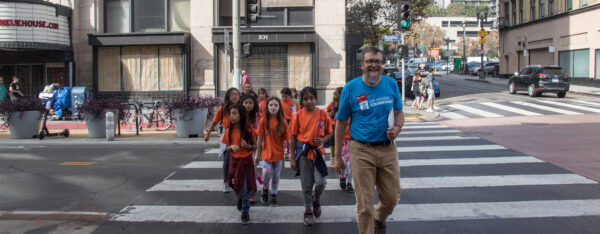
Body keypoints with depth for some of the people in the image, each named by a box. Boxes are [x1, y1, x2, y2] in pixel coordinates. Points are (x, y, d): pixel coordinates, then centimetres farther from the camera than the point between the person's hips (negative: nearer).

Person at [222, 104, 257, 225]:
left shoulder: (248, 130, -11)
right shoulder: (229, 131, -4)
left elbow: (255, 146, -1)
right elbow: (226, 148, 4)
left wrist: (248, 146, -22)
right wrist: (232, 147, -18)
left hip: (246, 161, -3)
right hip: (234, 161, 3)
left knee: (245, 189, -4)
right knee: (236, 187, 15)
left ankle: (245, 212, 9)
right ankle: (240, 199, 47)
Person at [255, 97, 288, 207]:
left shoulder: (283, 122, -4)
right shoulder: (263, 121, -6)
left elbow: (287, 138, -1)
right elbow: (260, 138, -2)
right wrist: (257, 153, 1)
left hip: (278, 153, 1)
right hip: (266, 152, -1)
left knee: (276, 176, 9)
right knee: (267, 173, -14)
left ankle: (274, 196, 25)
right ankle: (265, 189, 15)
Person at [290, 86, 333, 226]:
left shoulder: (323, 114, -2)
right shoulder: (298, 115, -3)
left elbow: (330, 132, 8)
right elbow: (293, 137, 2)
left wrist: (323, 140, -15)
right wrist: (292, 158, 1)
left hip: (318, 151, 0)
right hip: (303, 152, 0)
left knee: (320, 182, -8)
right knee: (306, 184, 7)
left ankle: (316, 200, 25)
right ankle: (308, 211, 22)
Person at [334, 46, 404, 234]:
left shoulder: (391, 84, 4)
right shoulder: (351, 88, -4)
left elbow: (399, 112, 15)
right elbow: (340, 123, 0)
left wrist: (397, 127, -10)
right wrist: (337, 156, 0)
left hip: (387, 149, 3)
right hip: (361, 151, -3)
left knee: (392, 197, 12)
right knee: (365, 203, 0)